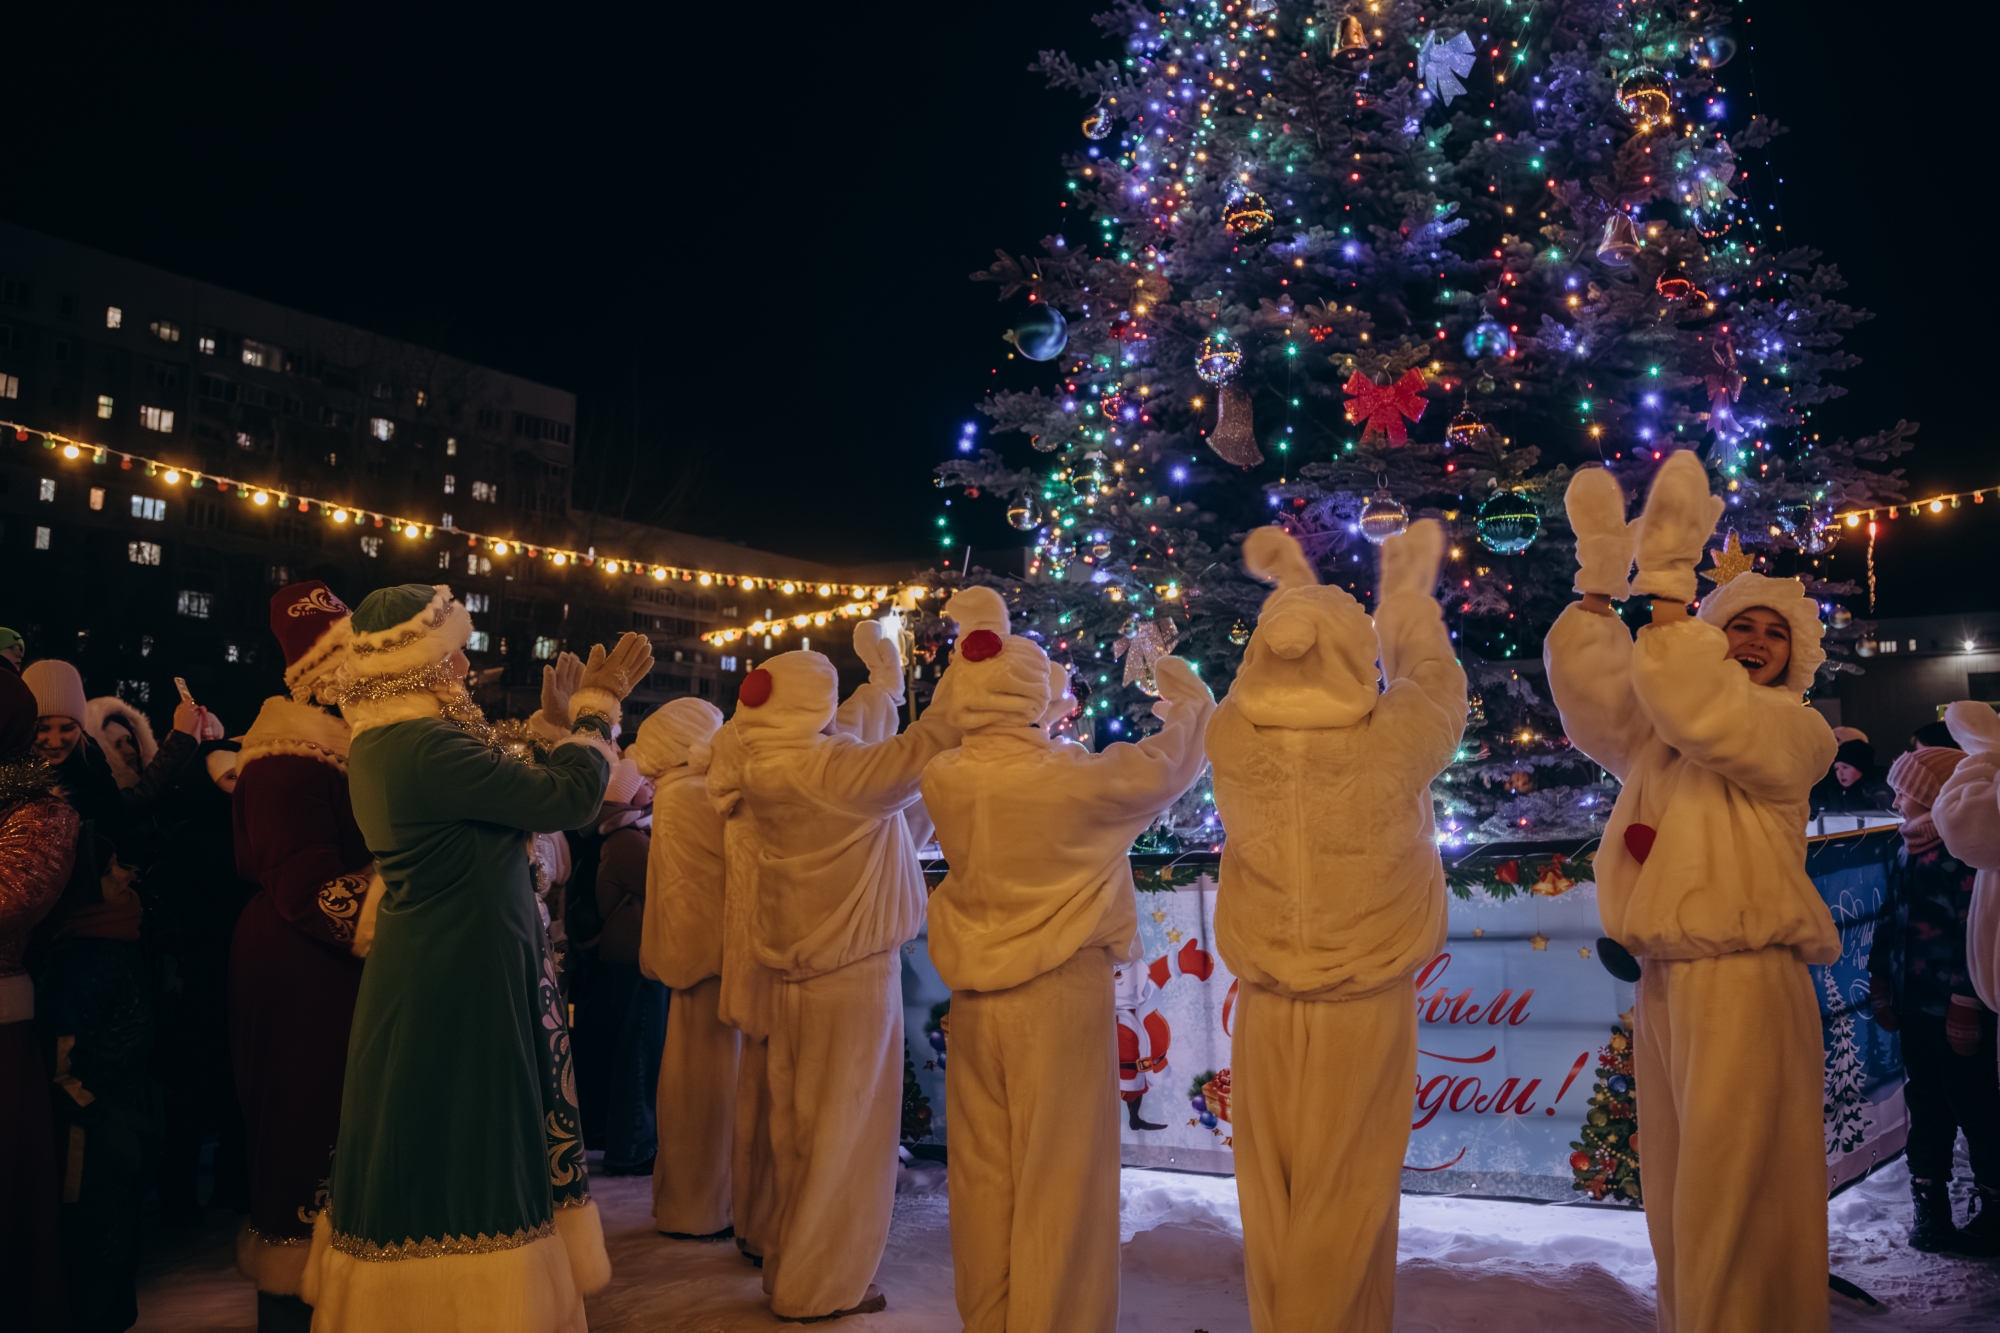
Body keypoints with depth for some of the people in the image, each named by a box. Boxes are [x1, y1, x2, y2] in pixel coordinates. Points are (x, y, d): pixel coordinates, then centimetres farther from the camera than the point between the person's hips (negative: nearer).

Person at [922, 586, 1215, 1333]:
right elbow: (1172, 763, -3)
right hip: (1060, 997, -5)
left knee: (983, 1176, 14)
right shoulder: (1074, 780, -17)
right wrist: (1184, 690, 17)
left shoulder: (942, 780, -4)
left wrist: (978, 648, 25)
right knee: (1059, 1182, 4)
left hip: (975, 999, 5)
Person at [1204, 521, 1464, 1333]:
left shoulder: (1231, 740, -10)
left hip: (1268, 1008, 2)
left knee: (1271, 1198, 14)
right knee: (1344, 1205, 10)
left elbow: (1266, 687, 13)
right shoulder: (1392, 742, -16)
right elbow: (1436, 681, 7)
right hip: (1365, 1008, -2)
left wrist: (1294, 593, 28)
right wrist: (1409, 595, 25)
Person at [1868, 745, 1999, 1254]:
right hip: (1916, 1006, 8)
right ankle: (1930, 1209, 21)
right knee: (1926, 1107, 13)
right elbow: (1891, 922, 17)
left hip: (1957, 1014, -8)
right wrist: (1882, 988, 18)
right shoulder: (1908, 850, 11)